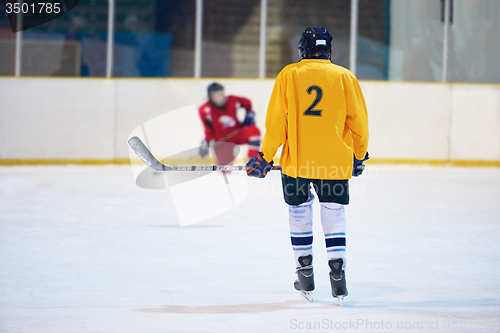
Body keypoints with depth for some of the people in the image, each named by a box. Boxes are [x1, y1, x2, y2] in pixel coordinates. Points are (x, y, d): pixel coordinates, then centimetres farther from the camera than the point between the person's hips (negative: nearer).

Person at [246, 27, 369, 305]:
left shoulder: (288, 76, 0)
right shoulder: (345, 77, 2)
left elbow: (276, 123, -1)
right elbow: (358, 122, 4)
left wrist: (265, 157, 8)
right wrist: (359, 155, 18)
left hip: (296, 161, 0)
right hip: (335, 162, 0)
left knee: (300, 215, 14)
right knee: (334, 217, 7)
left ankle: (305, 277, 16)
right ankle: (337, 277, -2)